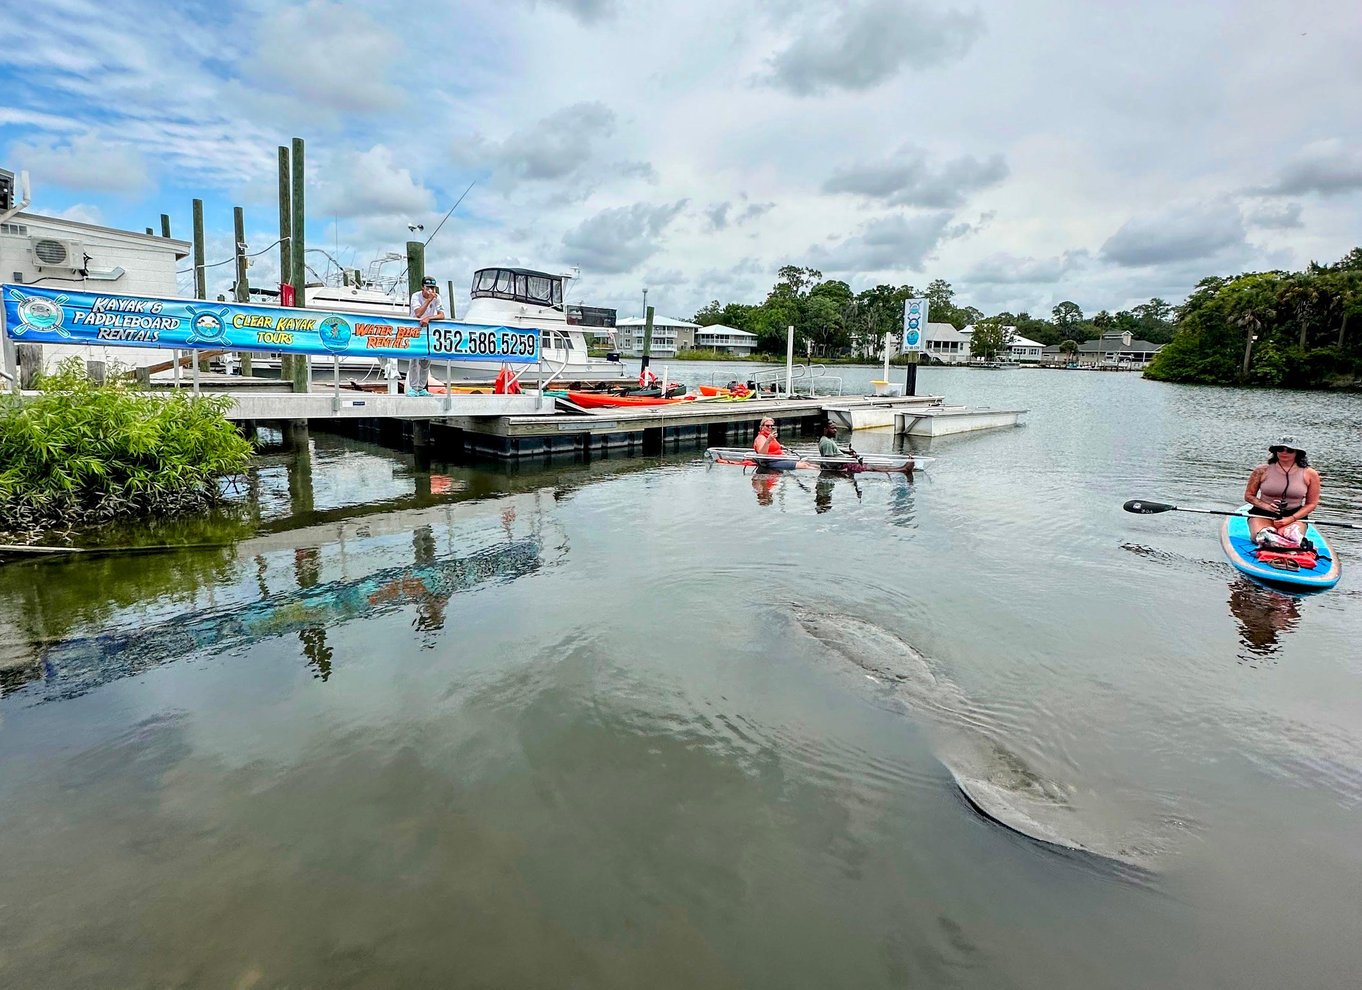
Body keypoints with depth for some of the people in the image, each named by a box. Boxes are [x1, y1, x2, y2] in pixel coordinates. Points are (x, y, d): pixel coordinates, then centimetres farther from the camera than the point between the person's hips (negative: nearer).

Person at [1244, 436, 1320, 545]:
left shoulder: (1310, 474, 4)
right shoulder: (1262, 471, 2)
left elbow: (1311, 504, 6)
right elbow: (1249, 496, 8)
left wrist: (1290, 519, -10)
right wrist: (1267, 506, -12)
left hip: (1295, 515, 2)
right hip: (1262, 514, -2)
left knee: (1292, 537, -35)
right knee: (1263, 536, -37)